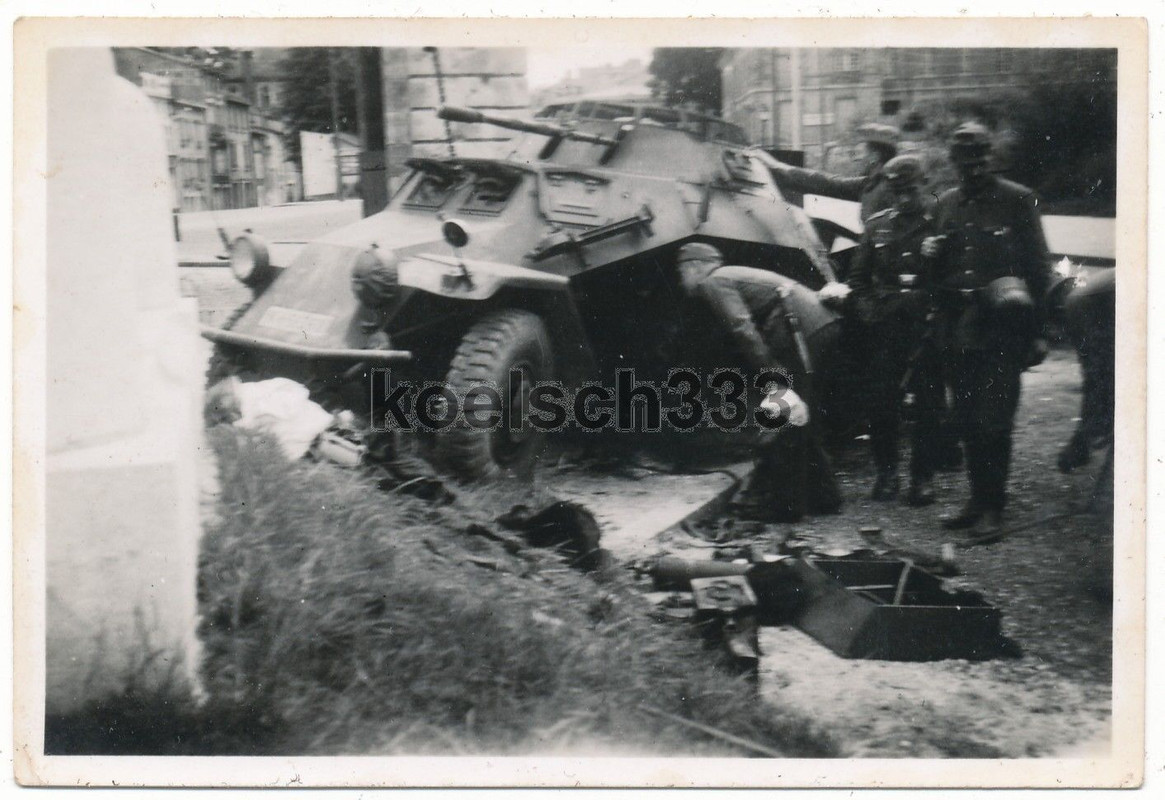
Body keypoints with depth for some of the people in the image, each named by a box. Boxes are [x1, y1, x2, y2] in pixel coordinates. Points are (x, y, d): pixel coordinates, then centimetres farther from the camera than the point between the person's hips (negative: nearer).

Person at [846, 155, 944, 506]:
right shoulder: (877, 226, 13)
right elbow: (858, 276, 17)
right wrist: (867, 311, 3)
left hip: (926, 329, -2)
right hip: (885, 330, 3)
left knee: (928, 404, 1)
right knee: (881, 402, 2)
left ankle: (922, 477, 9)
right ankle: (886, 473, 15)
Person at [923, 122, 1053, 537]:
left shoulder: (1017, 200, 1)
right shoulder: (946, 203, 15)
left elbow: (1037, 267, 0)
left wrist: (1036, 330, -6)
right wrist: (929, 251, 0)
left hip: (1002, 329, -5)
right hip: (960, 328, 5)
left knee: (994, 420, -7)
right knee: (968, 421, 8)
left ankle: (993, 507, 1)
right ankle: (979, 499, 19)